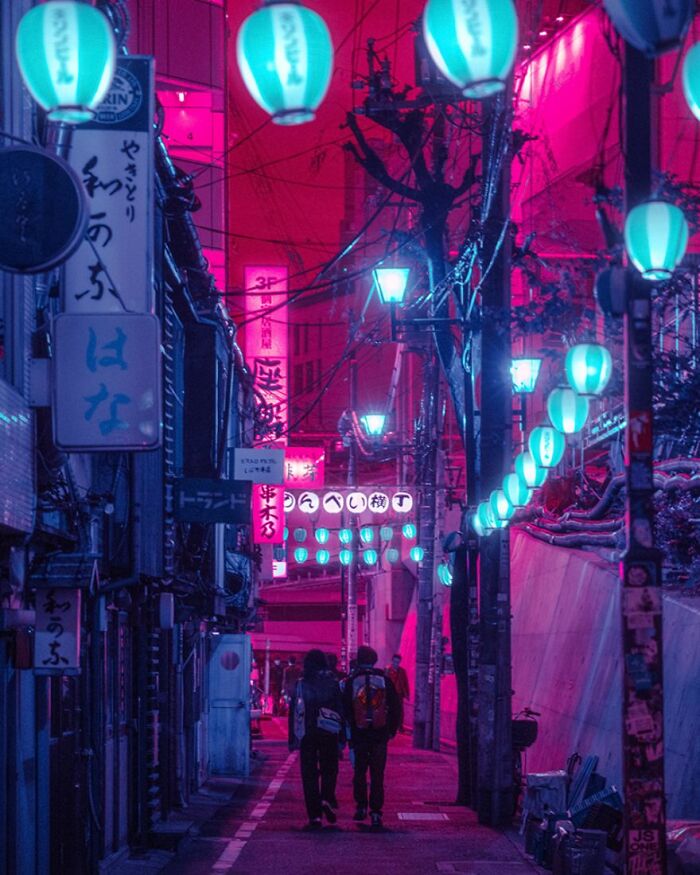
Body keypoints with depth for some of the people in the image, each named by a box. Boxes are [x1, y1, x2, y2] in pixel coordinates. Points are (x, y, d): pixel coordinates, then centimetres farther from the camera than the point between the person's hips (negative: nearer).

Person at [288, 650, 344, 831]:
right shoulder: (332, 684, 1)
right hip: (329, 734, 0)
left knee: (309, 774, 3)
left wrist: (293, 738, 6)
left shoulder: (300, 685, 1)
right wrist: (342, 736, 6)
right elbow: (341, 710, 1)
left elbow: (293, 712, 1)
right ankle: (327, 799, -13)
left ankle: (314, 816, -3)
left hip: (307, 734, 0)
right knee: (329, 768, 14)